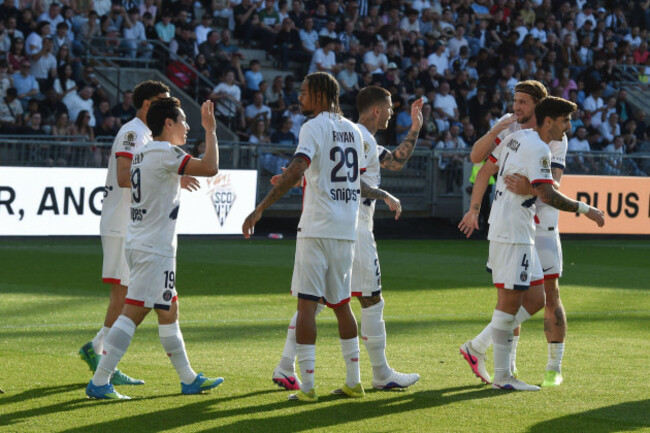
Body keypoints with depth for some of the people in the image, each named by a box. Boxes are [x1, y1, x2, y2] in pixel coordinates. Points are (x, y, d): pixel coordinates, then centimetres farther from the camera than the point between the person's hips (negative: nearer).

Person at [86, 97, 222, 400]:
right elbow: (210, 168, -22)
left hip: (138, 243, 10)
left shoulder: (142, 153, 13)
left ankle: (188, 379, 25)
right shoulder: (164, 153, -14)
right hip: (154, 248, -10)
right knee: (133, 313, -10)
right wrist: (210, 130, -11)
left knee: (169, 311, 16)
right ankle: (99, 382, -12)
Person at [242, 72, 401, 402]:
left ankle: (307, 386, -8)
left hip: (316, 229, -7)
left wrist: (260, 209, -25)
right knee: (341, 303, 16)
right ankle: (353, 382, 16)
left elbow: (296, 171, -22)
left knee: (307, 304, -4)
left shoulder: (314, 127, -8)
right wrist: (386, 197, 39)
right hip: (346, 229, 7)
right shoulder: (353, 131, 13)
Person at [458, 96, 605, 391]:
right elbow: (545, 193, -23)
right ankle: (502, 376, 1)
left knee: (535, 298, 11)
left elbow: (485, 170, 18)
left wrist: (474, 210, 23)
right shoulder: (538, 148, -15)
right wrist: (585, 209, -15)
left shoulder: (518, 137, 13)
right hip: (513, 233, -10)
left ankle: (477, 347, 13)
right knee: (510, 300, -4)